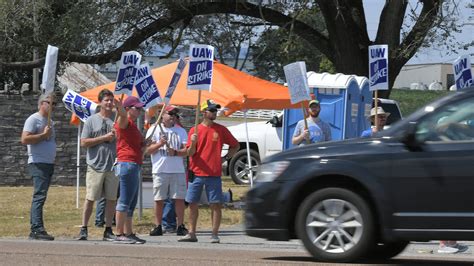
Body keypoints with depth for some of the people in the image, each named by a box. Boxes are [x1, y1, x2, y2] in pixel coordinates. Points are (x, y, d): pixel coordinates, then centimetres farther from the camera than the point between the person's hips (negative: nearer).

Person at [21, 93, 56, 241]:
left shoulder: (50, 122, 21)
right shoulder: (33, 119, -6)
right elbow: (24, 139, -17)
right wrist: (43, 135, -14)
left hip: (49, 164, 9)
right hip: (38, 163, -9)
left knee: (39, 197, 8)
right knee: (39, 195, -15)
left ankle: (34, 230, 9)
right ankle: (37, 229, -19)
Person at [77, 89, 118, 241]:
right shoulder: (92, 120, 3)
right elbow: (84, 142, -3)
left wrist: (116, 136, -6)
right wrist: (104, 138, -9)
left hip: (113, 165, 3)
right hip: (96, 166, -3)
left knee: (111, 199, 4)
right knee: (90, 198, -2)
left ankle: (108, 230, 11)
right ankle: (84, 229, 5)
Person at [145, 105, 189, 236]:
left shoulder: (181, 131, 15)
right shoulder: (154, 130, 9)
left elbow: (186, 151, 6)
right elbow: (147, 150, 2)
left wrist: (175, 152, -12)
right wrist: (159, 144, -14)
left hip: (178, 171, 1)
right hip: (160, 170, -1)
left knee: (179, 198, -3)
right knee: (159, 200, 1)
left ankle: (180, 226, 2)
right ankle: (158, 227, 7)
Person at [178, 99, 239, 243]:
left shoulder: (221, 130, 5)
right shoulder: (195, 130, 4)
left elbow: (235, 146, 15)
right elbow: (189, 153, 1)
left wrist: (225, 157, 4)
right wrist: (193, 143, -18)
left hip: (214, 174, -1)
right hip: (196, 173, 1)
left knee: (215, 204, -4)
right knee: (193, 204, 3)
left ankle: (215, 234, 0)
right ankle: (192, 233, 9)